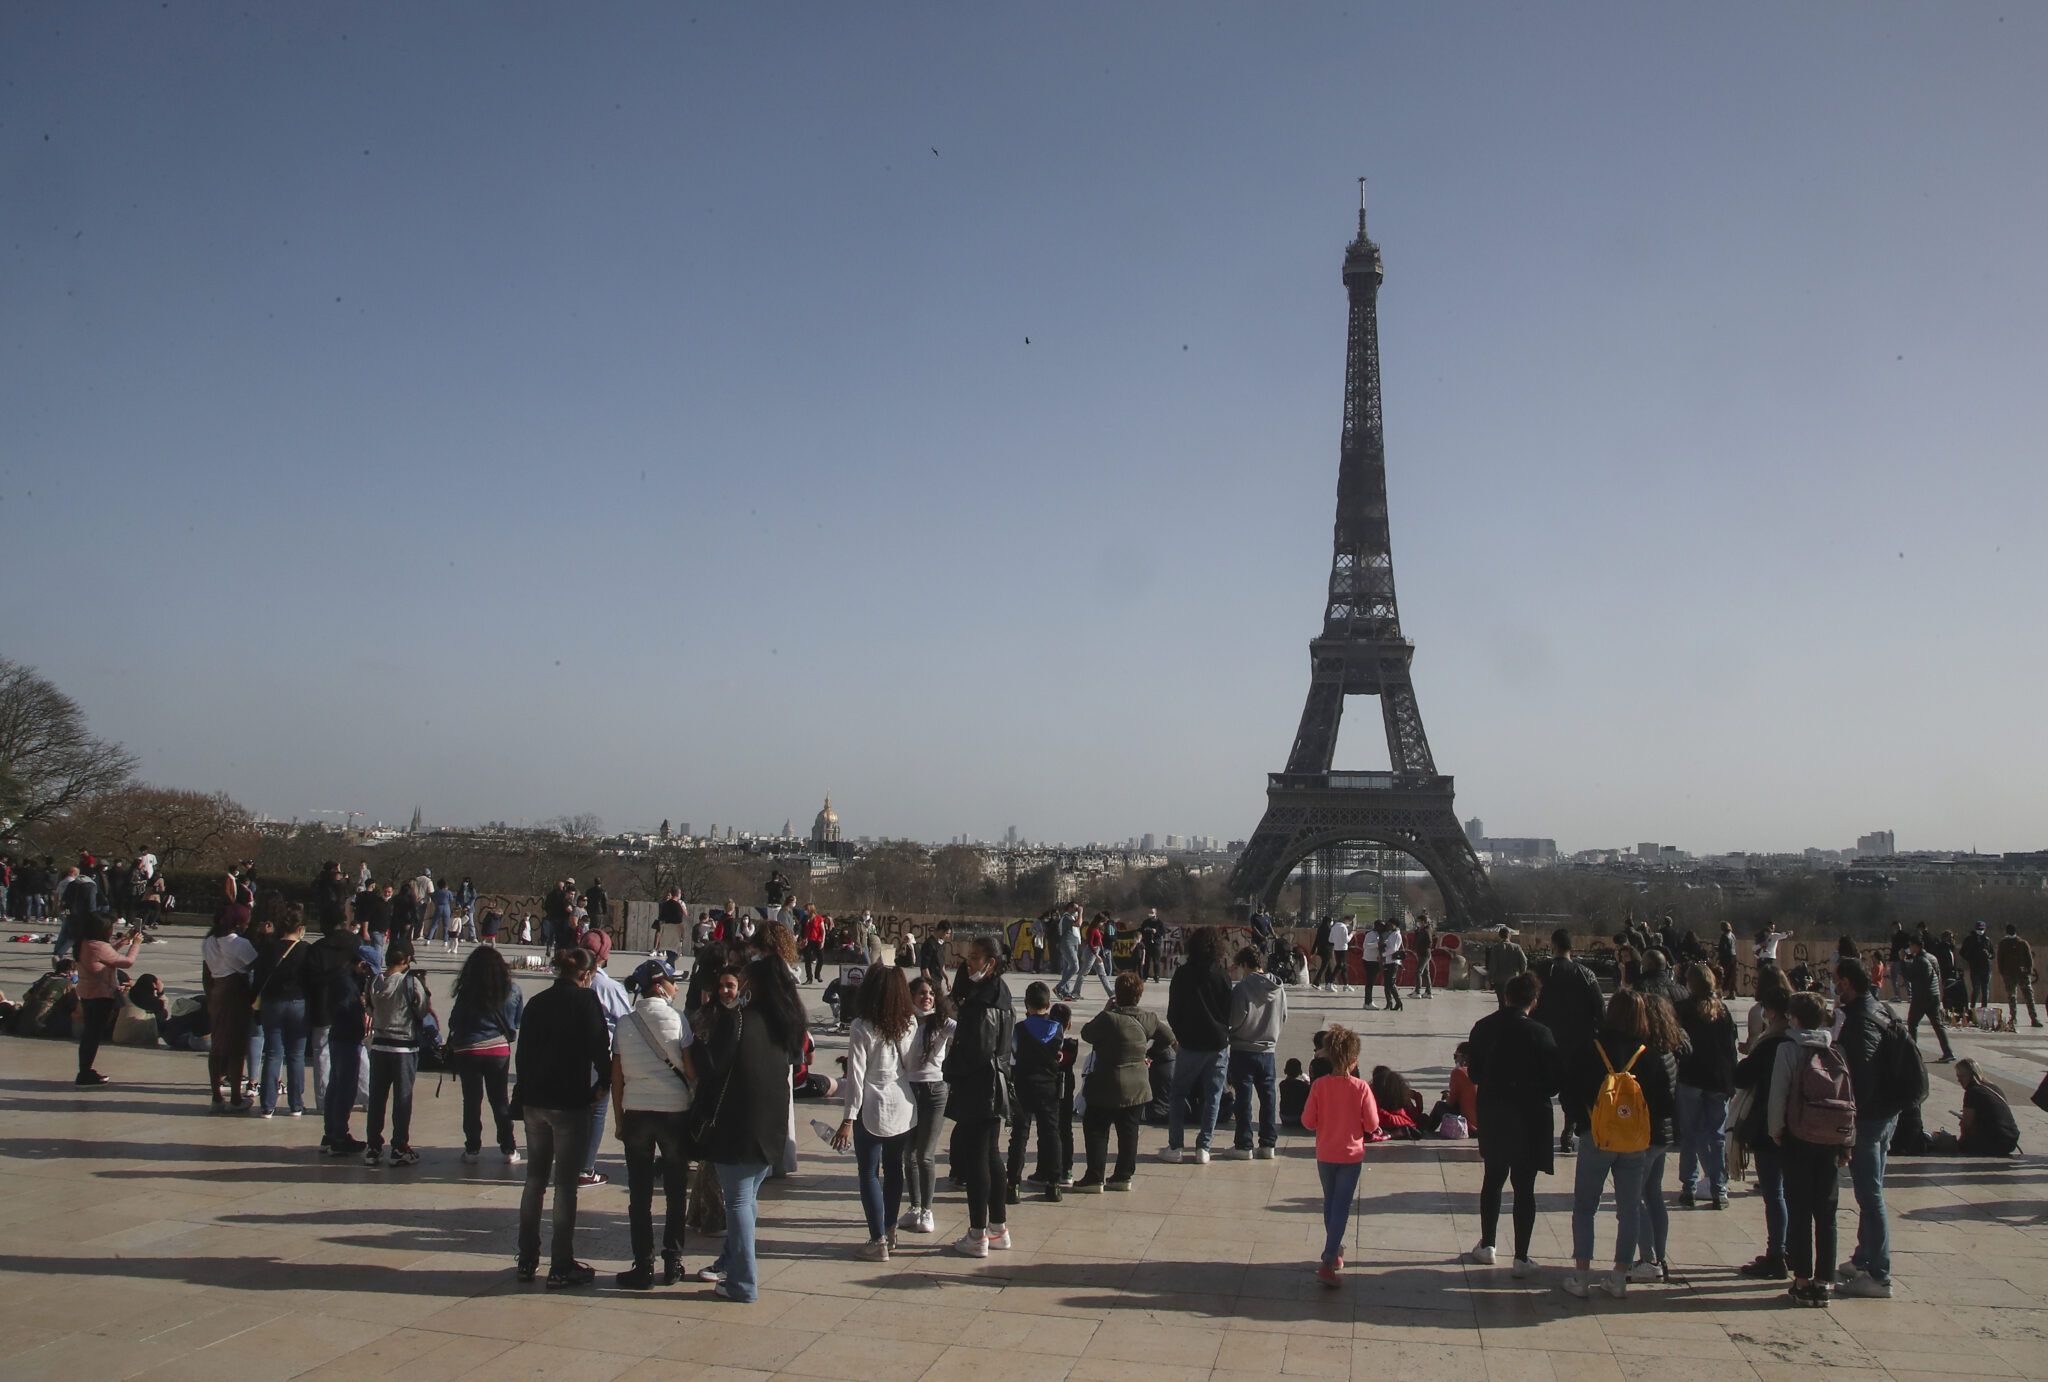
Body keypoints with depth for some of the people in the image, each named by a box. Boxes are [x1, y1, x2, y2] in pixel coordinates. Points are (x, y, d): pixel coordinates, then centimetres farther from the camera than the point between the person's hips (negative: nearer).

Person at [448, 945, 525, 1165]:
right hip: (500, 1050, 2)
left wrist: (452, 1046, 11)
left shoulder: (467, 993, -13)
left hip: (468, 1052, -2)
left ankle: (473, 1149, 14)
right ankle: (509, 1150, 13)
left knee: (472, 1100, 10)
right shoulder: (512, 991, -4)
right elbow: (519, 1022, 5)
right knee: (500, 1100, 12)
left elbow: (454, 1023, -6)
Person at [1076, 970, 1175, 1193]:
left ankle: (1094, 1178, 5)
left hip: (1107, 1088, -5)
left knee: (1096, 1132, 6)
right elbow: (1168, 1037, 13)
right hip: (1137, 1088, 5)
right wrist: (1151, 1055, 22)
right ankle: (1123, 1176, 21)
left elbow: (1087, 1034, -4)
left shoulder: (1108, 1018, -20)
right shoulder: (1149, 1019, -2)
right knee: (1128, 1132, 15)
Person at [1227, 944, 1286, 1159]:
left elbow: (1235, 1019, -17)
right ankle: (1268, 1144, 14)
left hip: (1243, 1050, -5)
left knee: (1243, 1097, 2)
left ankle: (1244, 1145, 5)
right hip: (1268, 1049, 5)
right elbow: (1283, 1019, 8)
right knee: (1268, 1096, 11)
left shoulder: (1243, 988, -15)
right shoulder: (1278, 989, 2)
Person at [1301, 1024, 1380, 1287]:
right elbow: (1372, 1124, -11)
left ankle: (1334, 1250, 36)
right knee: (1341, 1208, 0)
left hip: (1325, 1154, 2)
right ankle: (1328, 1263, -9)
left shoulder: (1320, 1086, -11)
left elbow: (1308, 1121, -8)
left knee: (1330, 1204, 21)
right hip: (1351, 1155, -2)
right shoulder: (1361, 1088, -15)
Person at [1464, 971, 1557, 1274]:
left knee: (1492, 1179, 20)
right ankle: (1521, 1258, 8)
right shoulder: (1540, 1034, -17)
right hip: (1528, 1119, -4)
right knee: (1524, 1187, 4)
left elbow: (1473, 1073, 3)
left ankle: (1487, 1246, 28)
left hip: (1492, 1116, 4)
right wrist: (1536, 1093, 8)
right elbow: (1553, 1081, -12)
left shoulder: (1483, 1027, -3)